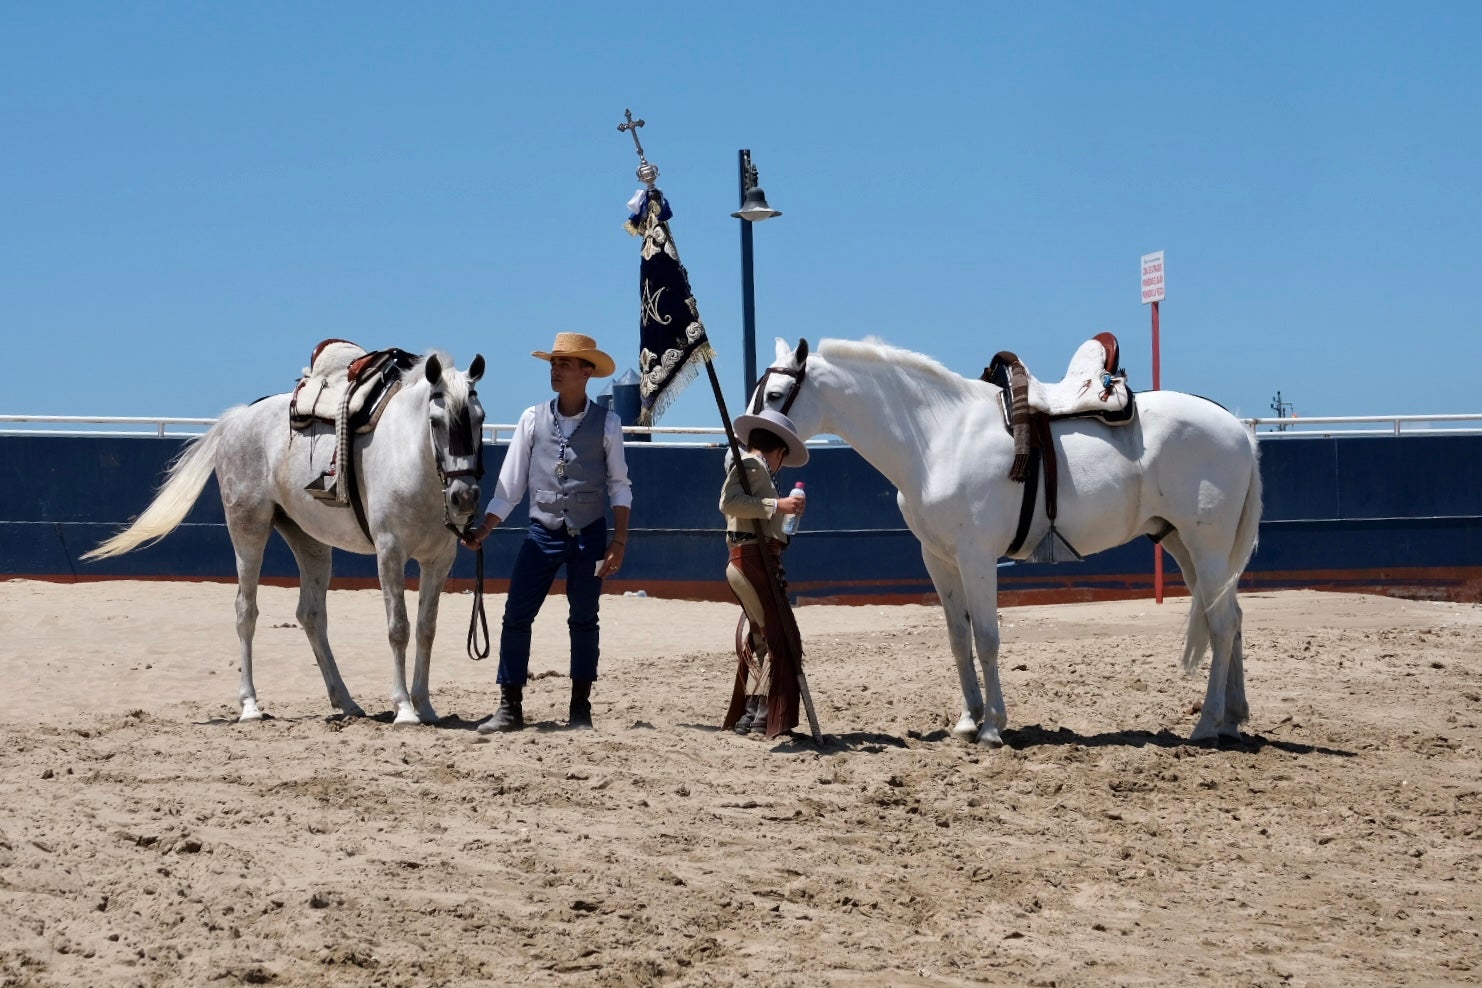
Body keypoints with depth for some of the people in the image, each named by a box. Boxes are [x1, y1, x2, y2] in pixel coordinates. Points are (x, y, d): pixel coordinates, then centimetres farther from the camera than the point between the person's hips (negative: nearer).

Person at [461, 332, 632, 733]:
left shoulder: (606, 423, -4)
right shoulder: (533, 419, 0)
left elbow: (619, 486, 0)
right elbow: (510, 484, 2)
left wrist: (619, 540, -7)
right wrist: (482, 531, -4)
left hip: (589, 534, -1)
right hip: (543, 533, 1)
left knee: (584, 620, 7)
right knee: (516, 616, -5)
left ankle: (580, 707, 16)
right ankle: (510, 707, 0)